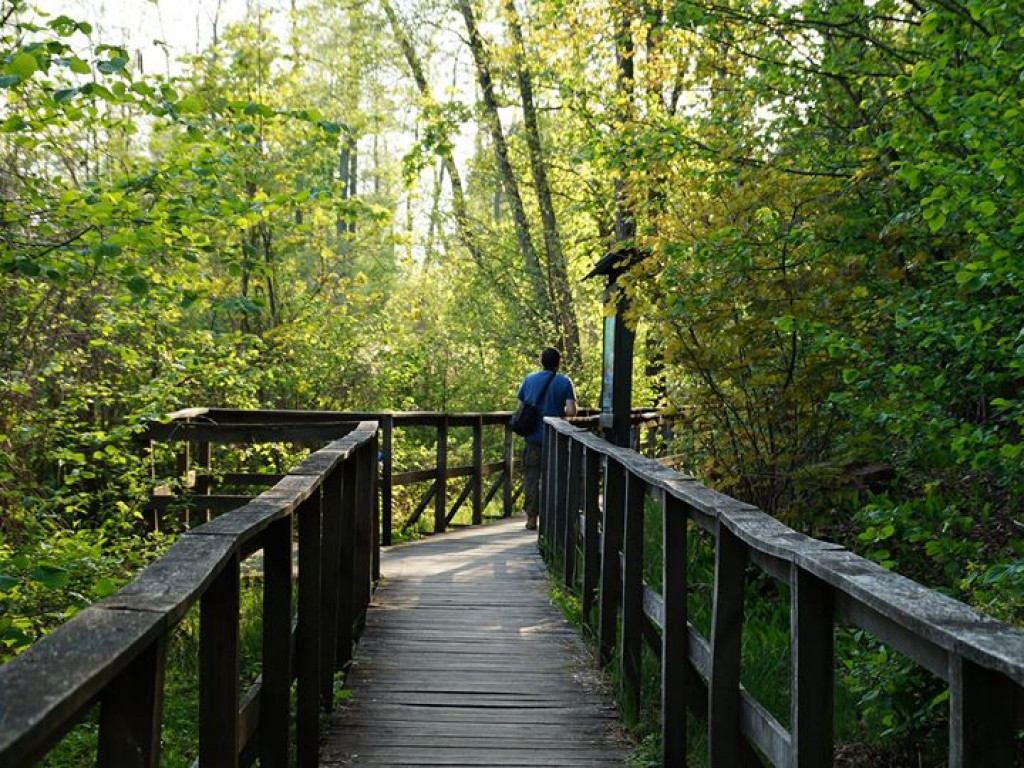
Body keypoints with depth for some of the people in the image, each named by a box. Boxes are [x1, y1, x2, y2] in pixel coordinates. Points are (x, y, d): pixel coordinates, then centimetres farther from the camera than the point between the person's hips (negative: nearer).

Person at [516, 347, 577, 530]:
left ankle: (531, 518, 5)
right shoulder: (564, 382, -5)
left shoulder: (529, 380, 2)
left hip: (533, 438, 1)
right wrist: (560, 412, 8)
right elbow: (571, 411, -13)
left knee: (531, 477, 7)